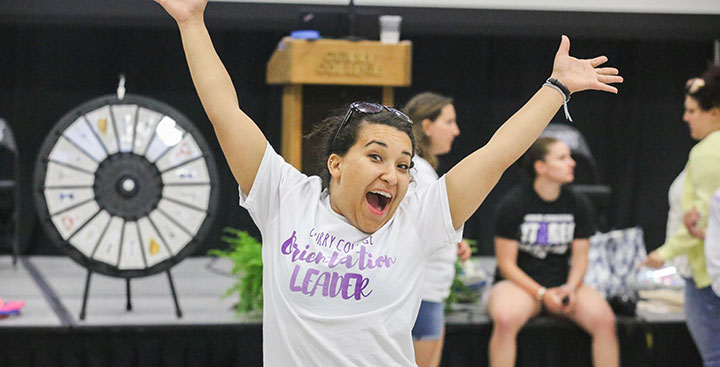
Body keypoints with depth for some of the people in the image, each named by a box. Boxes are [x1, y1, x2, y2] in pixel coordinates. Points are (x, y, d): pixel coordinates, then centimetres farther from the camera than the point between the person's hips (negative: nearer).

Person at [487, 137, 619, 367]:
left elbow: (580, 259, 7)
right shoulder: (513, 204, -8)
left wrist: (570, 288, -15)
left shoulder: (578, 205, 4)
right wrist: (542, 294, -18)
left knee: (605, 320, -23)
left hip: (563, 284, 4)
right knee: (505, 319, -37)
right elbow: (507, 264, -7)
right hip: (519, 283, -3)